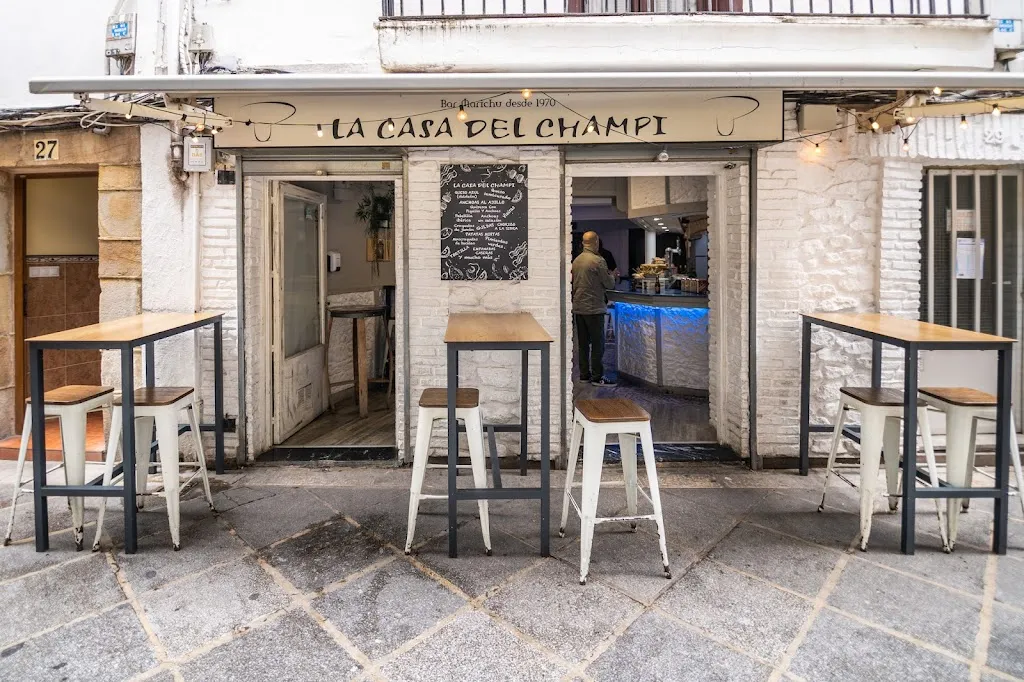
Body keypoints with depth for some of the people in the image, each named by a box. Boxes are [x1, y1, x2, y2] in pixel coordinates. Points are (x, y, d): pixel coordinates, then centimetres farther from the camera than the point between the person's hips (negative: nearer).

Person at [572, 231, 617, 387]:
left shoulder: (576, 260, 8)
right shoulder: (598, 261, -15)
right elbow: (609, 283, -8)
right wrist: (612, 276, 12)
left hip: (578, 308, 7)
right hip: (593, 308, -7)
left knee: (583, 343, 12)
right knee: (597, 343, -1)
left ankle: (584, 374, 18)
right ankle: (597, 377, 2)